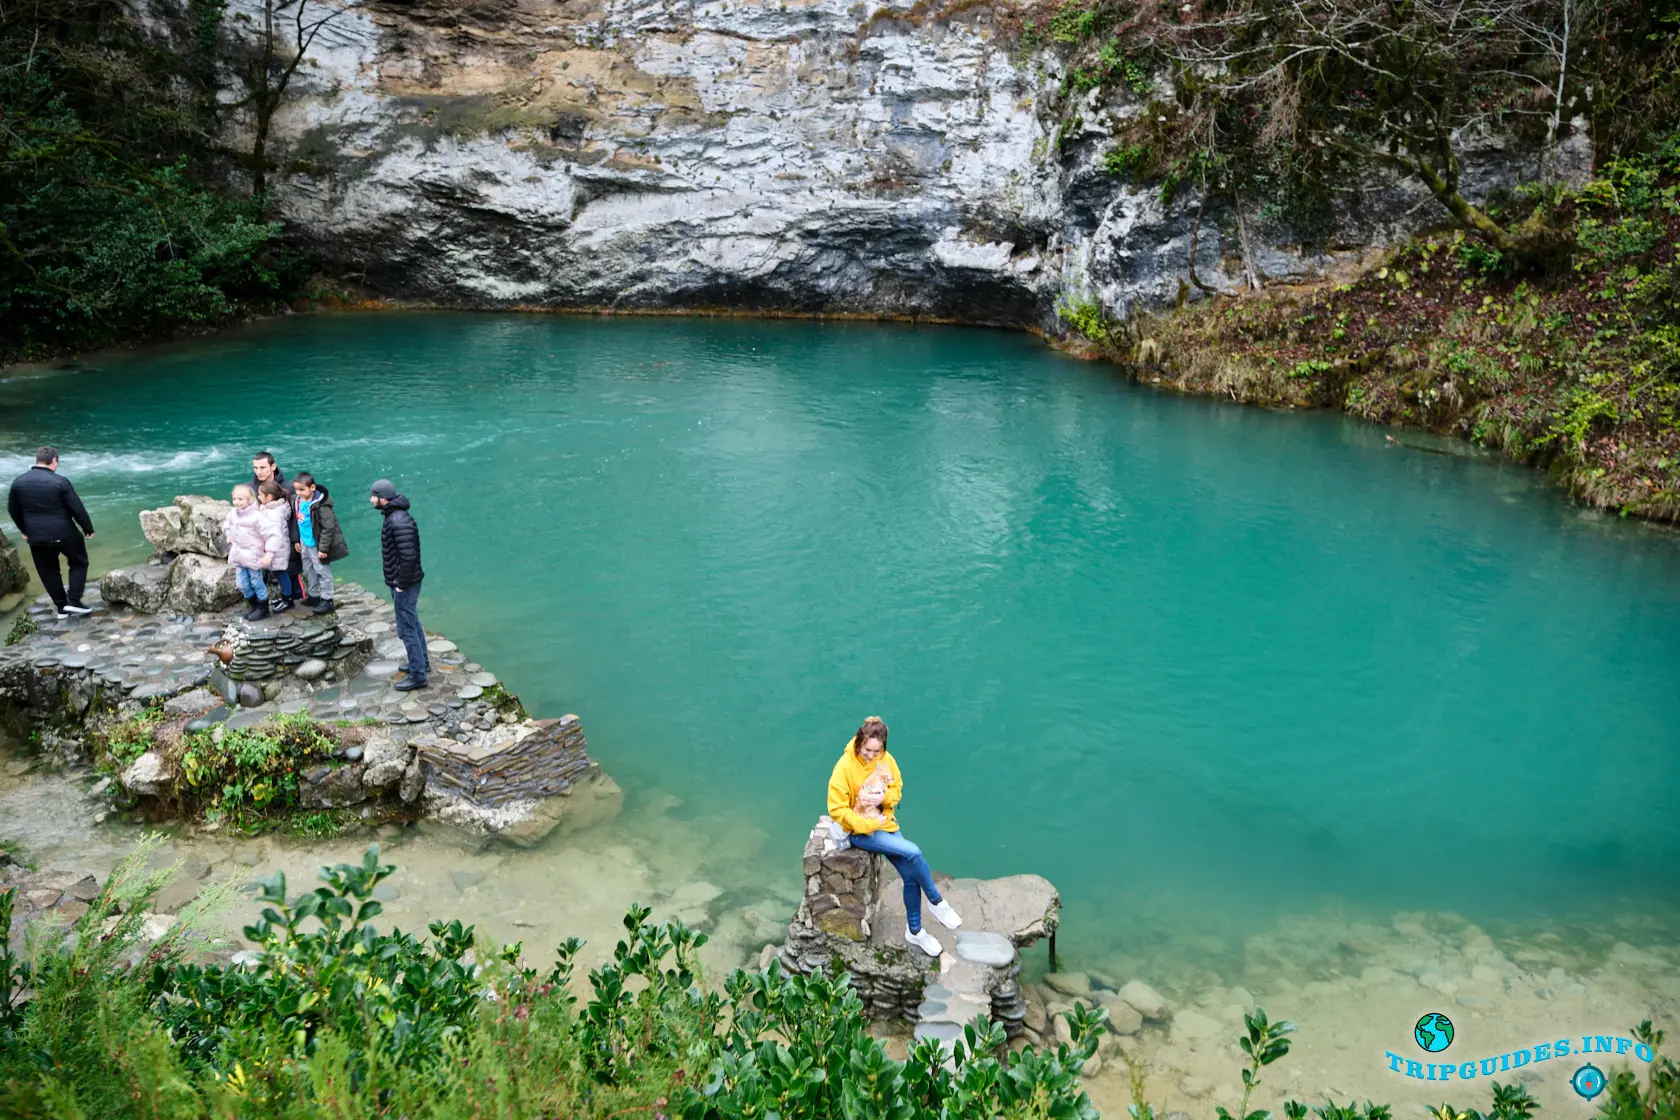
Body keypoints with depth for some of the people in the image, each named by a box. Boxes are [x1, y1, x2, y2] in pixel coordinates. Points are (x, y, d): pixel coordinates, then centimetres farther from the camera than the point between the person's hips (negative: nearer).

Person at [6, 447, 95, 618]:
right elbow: (77, 509, -12)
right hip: (64, 534, -4)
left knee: (48, 572, 15)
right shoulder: (60, 481, -14)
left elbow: (12, 509, 13)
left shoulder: (18, 482, 2)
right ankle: (73, 601, 5)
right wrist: (88, 528, 3)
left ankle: (61, 607, 17)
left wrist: (24, 530, 27)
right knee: (79, 563, 15)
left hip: (36, 537, 4)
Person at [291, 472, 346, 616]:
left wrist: (323, 548, -22)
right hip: (305, 543, 8)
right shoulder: (297, 501, -2)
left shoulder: (321, 505, -26)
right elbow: (296, 521, 11)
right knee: (308, 570, 21)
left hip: (317, 545, -8)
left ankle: (327, 600, 14)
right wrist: (296, 540, 12)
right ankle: (314, 595, 37)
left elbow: (328, 527, -23)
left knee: (323, 571, 3)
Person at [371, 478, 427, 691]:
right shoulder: (394, 516, 8)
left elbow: (409, 556, -28)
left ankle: (418, 675, 6)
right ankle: (422, 663, 36)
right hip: (404, 582, 10)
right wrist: (398, 581, 17)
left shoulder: (399, 522, -24)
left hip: (404, 583, -10)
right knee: (413, 623, 22)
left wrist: (401, 584, -21)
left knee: (406, 629, -2)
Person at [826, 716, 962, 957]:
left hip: (885, 823, 6)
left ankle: (914, 930, 15)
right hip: (859, 830, -6)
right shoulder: (845, 768, -22)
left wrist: (884, 797, -16)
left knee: (911, 876, -5)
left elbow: (897, 789, 7)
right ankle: (936, 901, 2)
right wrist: (869, 826, -22)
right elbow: (837, 810, -19)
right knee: (913, 853, -22)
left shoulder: (886, 760, -6)